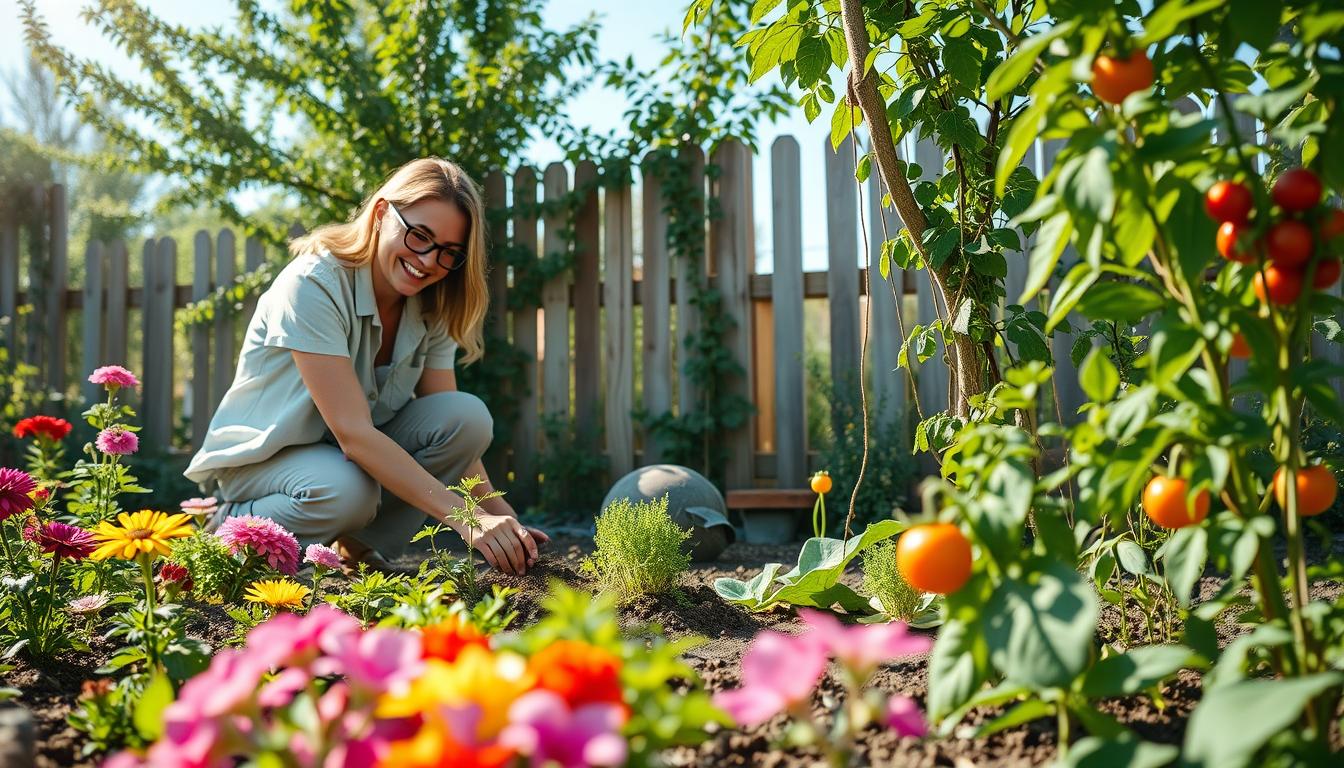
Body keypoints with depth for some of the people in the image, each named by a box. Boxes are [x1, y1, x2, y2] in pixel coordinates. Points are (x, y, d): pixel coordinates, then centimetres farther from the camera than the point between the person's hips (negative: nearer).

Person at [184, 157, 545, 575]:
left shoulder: (431, 307, -6)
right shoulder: (313, 285, -27)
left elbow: (455, 429, -11)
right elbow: (352, 433, -35)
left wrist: (500, 515, -28)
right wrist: (463, 517, -42)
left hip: (358, 452, 6)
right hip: (264, 456, -6)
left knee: (469, 413, -20)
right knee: (348, 490, -39)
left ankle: (358, 549, -9)